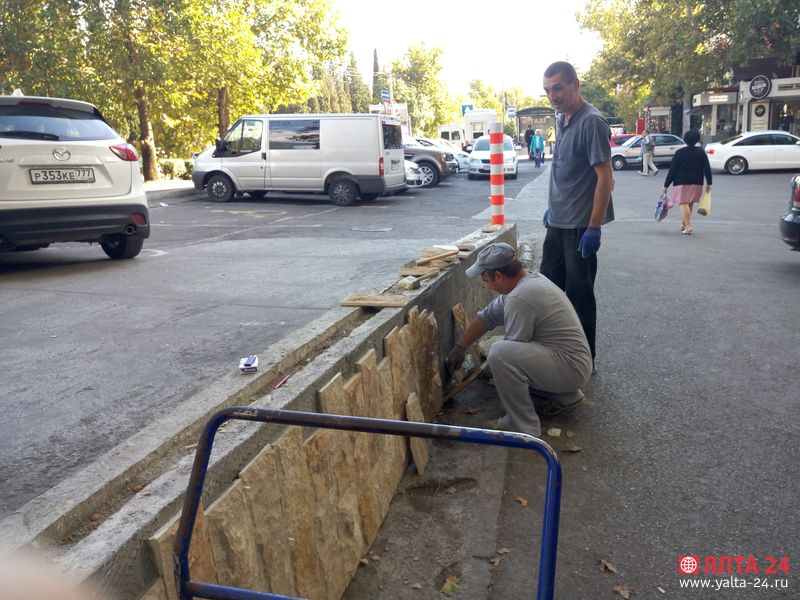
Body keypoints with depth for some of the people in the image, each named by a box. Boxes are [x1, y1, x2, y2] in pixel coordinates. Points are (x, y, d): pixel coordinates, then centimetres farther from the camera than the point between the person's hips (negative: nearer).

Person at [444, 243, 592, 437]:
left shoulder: (519, 298, -24)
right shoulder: (529, 279, 7)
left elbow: (511, 351, -16)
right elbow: (487, 316, 15)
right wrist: (459, 348, 19)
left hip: (571, 367, -10)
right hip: (574, 363, 10)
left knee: (500, 353, -27)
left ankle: (524, 429, -15)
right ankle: (565, 396, 23)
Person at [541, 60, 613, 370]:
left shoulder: (592, 122, -16)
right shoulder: (562, 119, 10)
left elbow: (605, 178, -20)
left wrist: (594, 228, -23)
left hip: (580, 225, -9)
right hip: (558, 222, 9)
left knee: (579, 294, 1)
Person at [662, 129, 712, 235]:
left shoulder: (680, 153, -5)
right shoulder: (701, 152, 3)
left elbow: (672, 170, -7)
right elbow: (707, 168, 1)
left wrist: (666, 185, -4)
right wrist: (709, 183, 8)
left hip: (681, 182, -4)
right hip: (697, 183, 4)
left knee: (683, 203, -6)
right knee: (690, 203, 17)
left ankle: (688, 226, -18)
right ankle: (684, 224, 28)